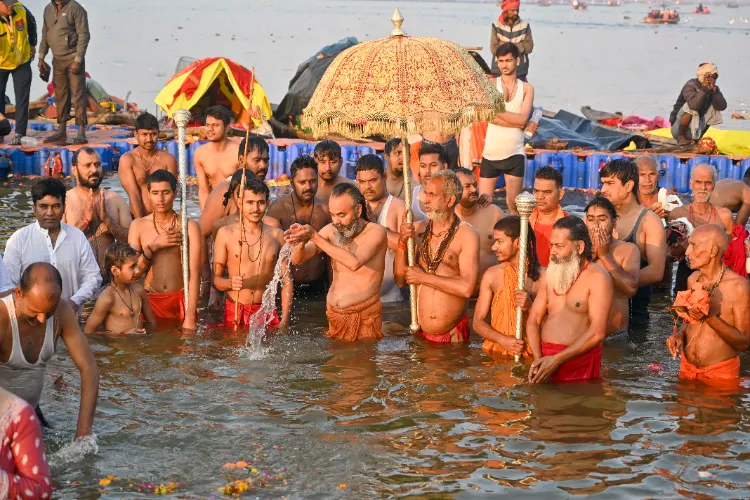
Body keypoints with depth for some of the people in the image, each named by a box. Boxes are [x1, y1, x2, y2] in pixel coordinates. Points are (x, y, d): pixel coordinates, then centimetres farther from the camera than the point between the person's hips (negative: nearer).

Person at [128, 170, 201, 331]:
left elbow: (194, 274, -9)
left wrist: (190, 317, -17)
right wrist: (153, 246, -10)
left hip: (181, 299, -1)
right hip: (150, 300, 1)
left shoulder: (189, 226, -2)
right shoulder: (138, 225, 5)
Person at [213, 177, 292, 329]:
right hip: (235, 311, -1)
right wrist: (230, 283, -22)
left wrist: (285, 320, 1)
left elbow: (286, 280, 8)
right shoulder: (225, 234, 1)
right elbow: (216, 278, 1)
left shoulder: (276, 235, 7)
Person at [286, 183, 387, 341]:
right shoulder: (332, 230, 1)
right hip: (334, 316, 4)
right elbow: (297, 259, -2)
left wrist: (314, 236, -28)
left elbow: (354, 262, -29)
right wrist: (301, 241, -26)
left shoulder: (376, 232, -12)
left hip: (365, 319, -4)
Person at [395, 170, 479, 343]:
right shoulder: (417, 230, 5)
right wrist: (402, 243, -9)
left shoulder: (467, 235, -8)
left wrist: (423, 277, -11)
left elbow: (467, 288, -19)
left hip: (454, 333, -3)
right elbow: (400, 280, 5)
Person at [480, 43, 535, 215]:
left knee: (513, 204, 3)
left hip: (514, 154, 0)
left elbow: (523, 118, -7)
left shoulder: (526, 88, 7)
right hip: (491, 153, 0)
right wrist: (523, 124, -10)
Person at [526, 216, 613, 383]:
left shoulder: (598, 278, -6)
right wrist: (538, 359, -7)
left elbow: (597, 333, -15)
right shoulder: (549, 275, 15)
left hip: (579, 361, -5)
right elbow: (533, 320, 10)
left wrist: (557, 360, -15)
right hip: (545, 356, 5)